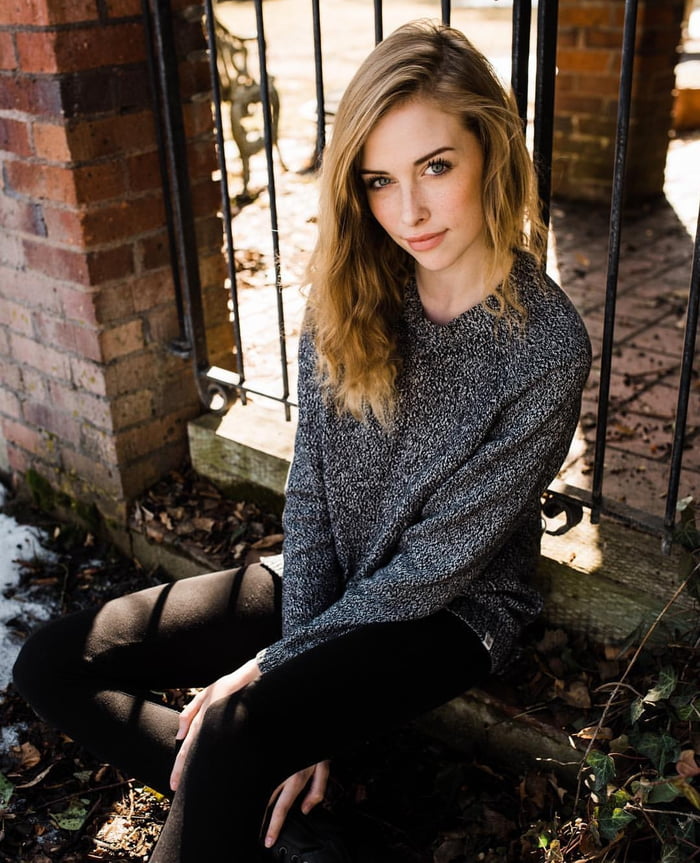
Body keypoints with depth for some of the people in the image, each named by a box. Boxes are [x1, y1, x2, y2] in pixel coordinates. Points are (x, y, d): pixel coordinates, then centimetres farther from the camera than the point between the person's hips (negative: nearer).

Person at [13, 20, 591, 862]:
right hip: (329, 579, 6)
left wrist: (278, 667, -16)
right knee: (52, 664, -3)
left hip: (451, 614, -5)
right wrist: (297, 660, -11)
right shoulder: (348, 293, -7)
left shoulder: (548, 345, -22)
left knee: (232, 730, -32)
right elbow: (310, 493, -5)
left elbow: (440, 562, -19)